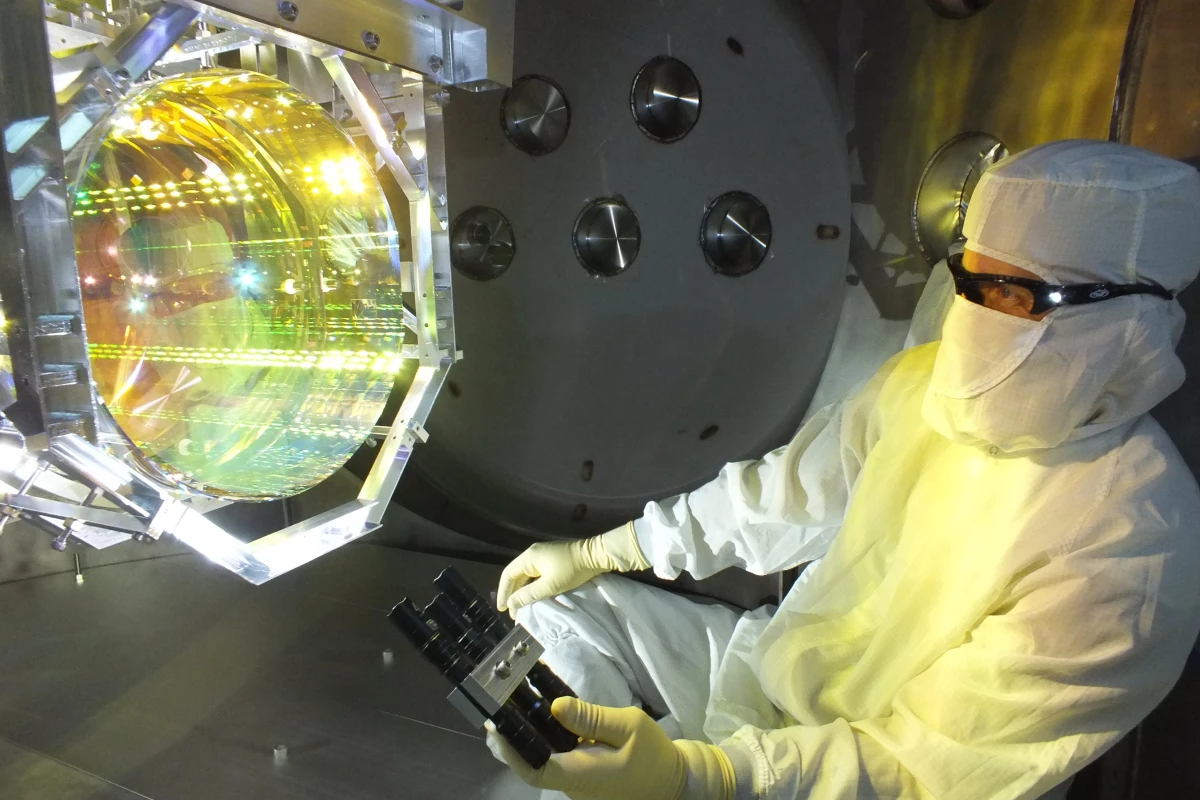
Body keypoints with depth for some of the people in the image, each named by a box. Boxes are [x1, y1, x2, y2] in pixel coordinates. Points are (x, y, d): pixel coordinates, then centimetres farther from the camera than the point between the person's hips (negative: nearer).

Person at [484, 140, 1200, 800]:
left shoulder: (1129, 552, -28)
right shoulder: (923, 381, -8)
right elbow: (784, 495, 1)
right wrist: (597, 554, 1)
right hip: (779, 659, 6)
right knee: (558, 605, 3)